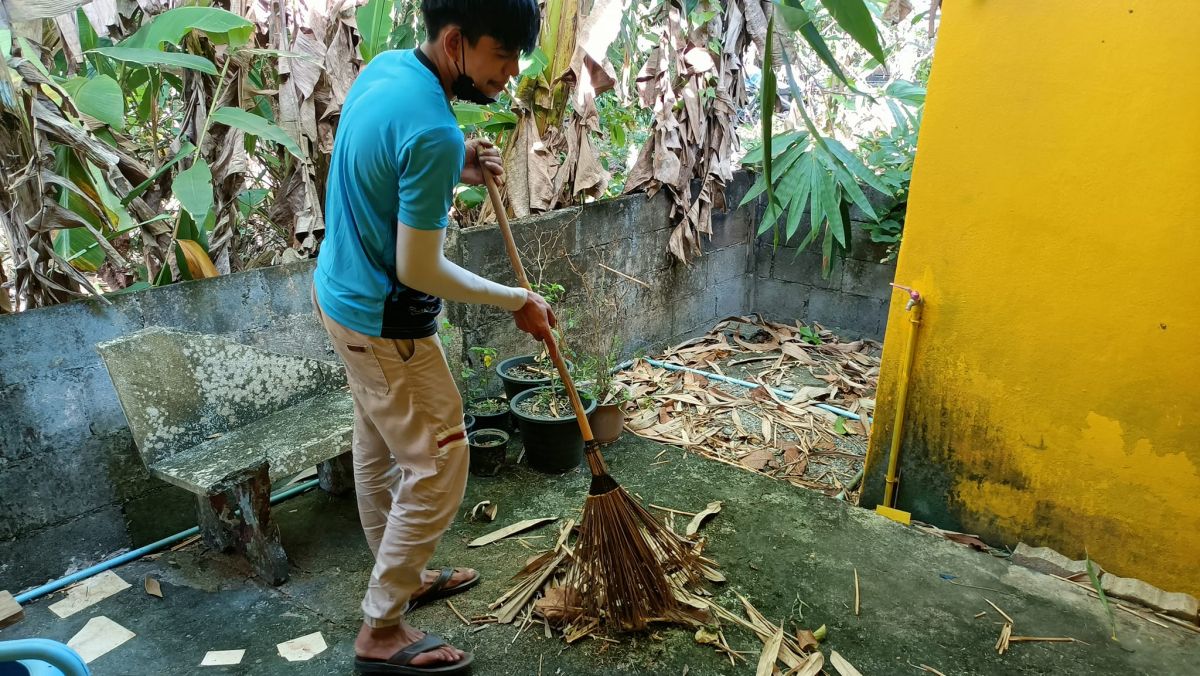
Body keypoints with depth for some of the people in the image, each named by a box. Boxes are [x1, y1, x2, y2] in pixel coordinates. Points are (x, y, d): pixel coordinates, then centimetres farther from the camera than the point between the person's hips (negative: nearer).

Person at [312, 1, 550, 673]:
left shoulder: (384, 66, 1)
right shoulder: (433, 133, -29)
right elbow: (419, 271, -24)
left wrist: (455, 171, 1)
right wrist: (516, 300, -12)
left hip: (341, 292, 10)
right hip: (384, 324, -10)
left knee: (380, 447, 21)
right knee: (439, 465, 2)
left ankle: (400, 576, 42)